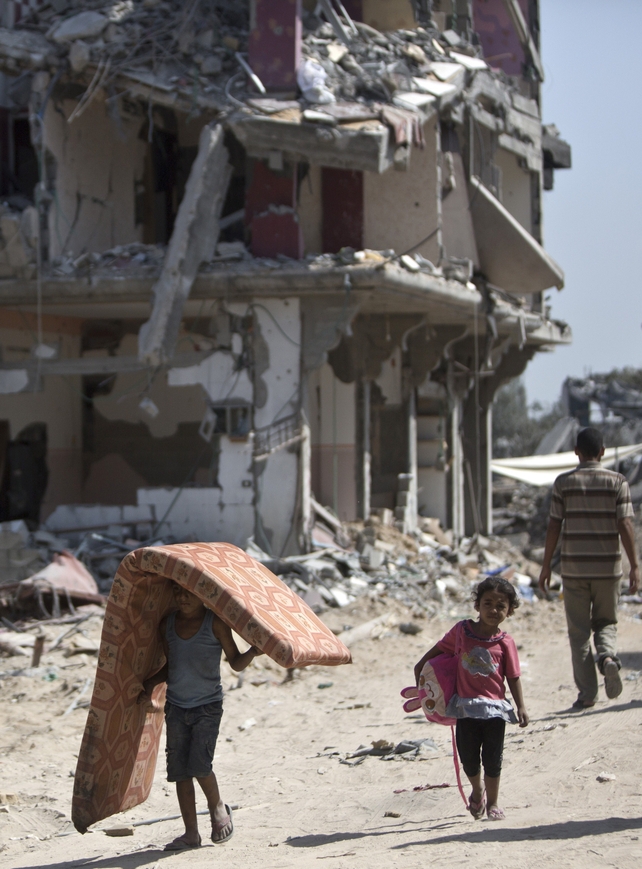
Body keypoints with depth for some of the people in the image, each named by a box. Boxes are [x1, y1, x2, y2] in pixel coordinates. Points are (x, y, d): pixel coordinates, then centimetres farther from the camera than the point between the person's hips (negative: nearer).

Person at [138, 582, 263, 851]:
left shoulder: (214, 622, -7)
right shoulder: (168, 624, 6)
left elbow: (236, 663, -5)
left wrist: (252, 652, -25)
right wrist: (150, 684, 1)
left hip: (208, 706, -4)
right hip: (176, 705, 4)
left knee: (198, 765, -16)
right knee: (179, 770, 1)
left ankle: (218, 808, 14)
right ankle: (191, 833, 10)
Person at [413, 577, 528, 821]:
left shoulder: (505, 643, -4)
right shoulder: (461, 630, -2)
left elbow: (513, 677, -1)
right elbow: (440, 648, 13)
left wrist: (521, 706, -6)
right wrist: (421, 666, 13)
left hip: (494, 708, -1)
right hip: (466, 706, 1)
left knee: (492, 758, 4)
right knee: (468, 756, 6)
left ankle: (492, 803, 23)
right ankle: (477, 791, 36)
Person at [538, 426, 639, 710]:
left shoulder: (563, 482, -1)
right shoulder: (617, 481, 0)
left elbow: (553, 526, -2)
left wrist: (546, 566, 4)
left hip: (574, 568, -1)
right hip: (607, 567, 1)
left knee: (579, 631, 6)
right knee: (606, 622, 17)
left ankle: (587, 693, 1)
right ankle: (608, 656, -14)